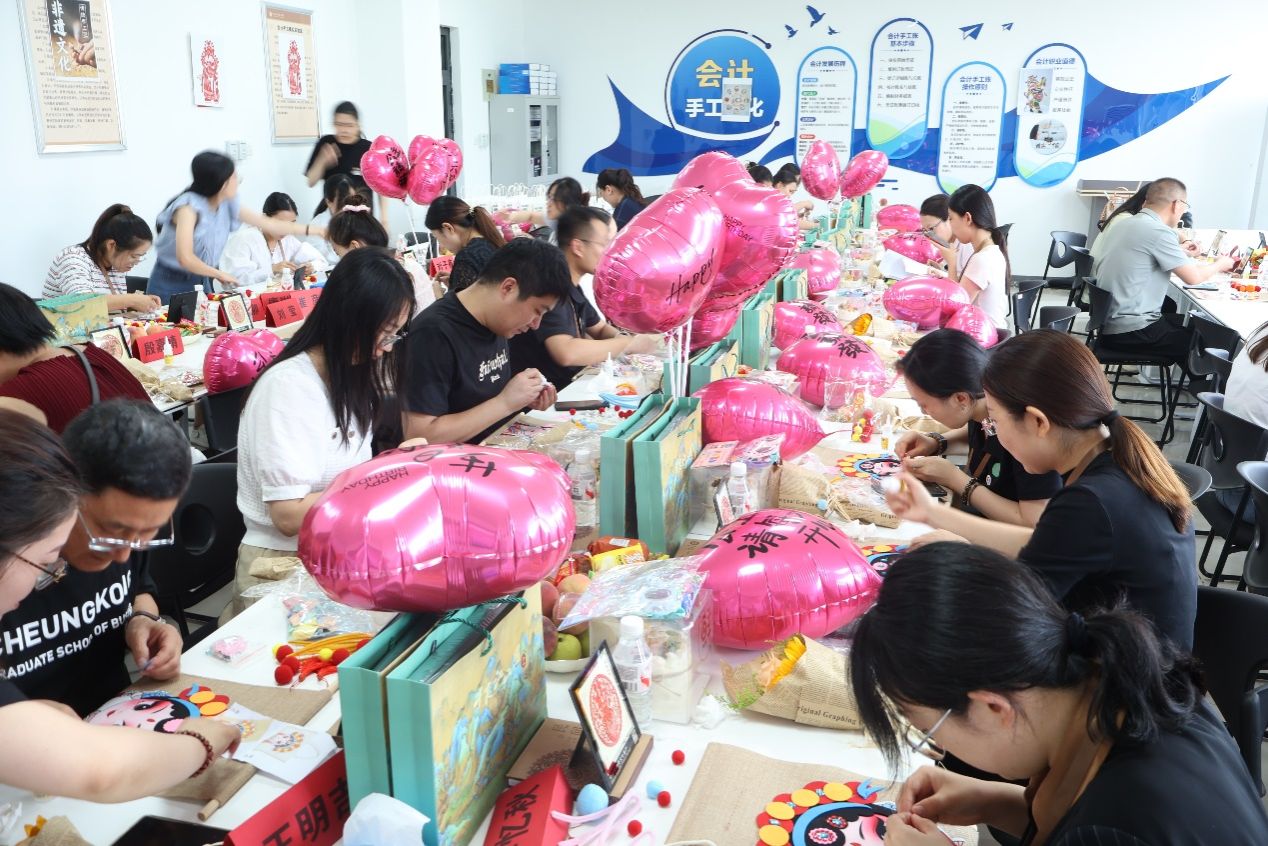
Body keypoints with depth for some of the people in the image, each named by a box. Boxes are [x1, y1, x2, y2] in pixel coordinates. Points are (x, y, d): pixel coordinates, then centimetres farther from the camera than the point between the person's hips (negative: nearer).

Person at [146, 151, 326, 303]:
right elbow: (185, 258, -29)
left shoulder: (227, 205, -1)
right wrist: (221, 275, -15)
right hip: (171, 286, -6)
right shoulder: (189, 206, -21)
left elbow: (268, 224, 9)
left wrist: (313, 230, 11)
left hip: (201, 283, 6)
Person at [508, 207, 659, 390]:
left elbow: (600, 329, 21)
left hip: (569, 386, 9)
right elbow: (566, 353, -33)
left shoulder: (571, 286, 7)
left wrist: (624, 337, -2)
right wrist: (630, 344, -22)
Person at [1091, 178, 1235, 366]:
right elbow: (1193, 277, -10)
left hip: (1109, 322, 9)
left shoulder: (1126, 223, 10)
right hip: (1130, 332, -9)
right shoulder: (1158, 231, -17)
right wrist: (1220, 264, 9)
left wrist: (1180, 252, 30)